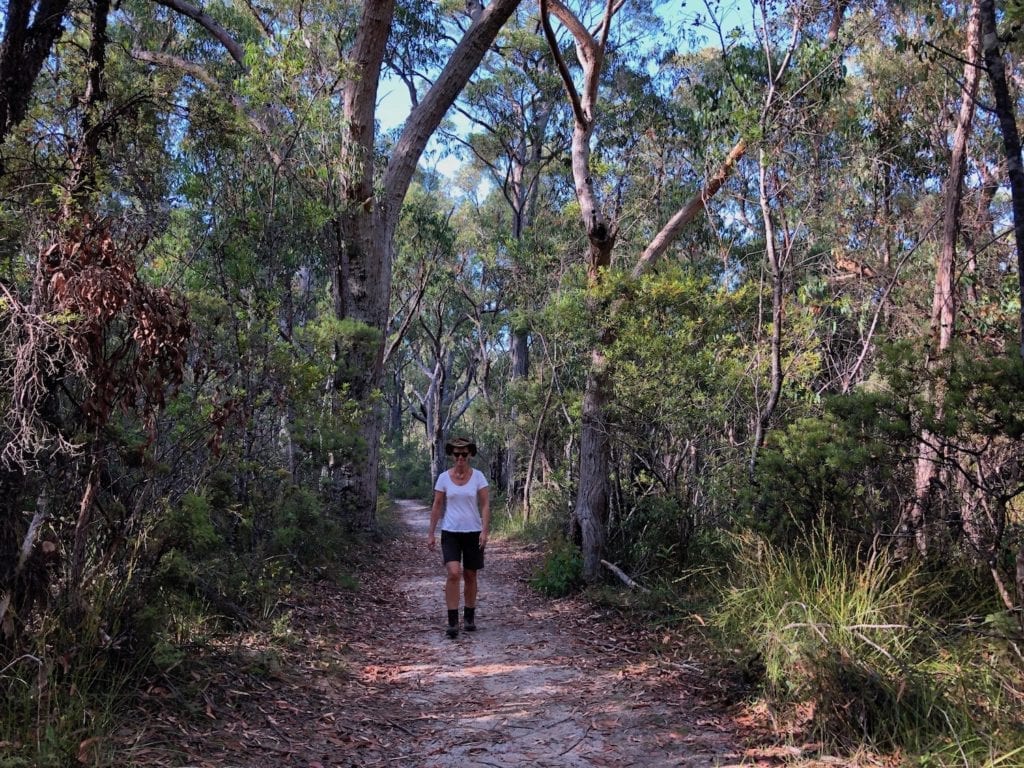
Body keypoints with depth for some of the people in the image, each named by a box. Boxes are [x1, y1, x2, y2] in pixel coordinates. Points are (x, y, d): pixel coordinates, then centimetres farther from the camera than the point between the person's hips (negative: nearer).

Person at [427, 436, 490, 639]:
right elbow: (437, 506, 4)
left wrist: (485, 530, -14)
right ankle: (452, 622, -11)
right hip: (450, 532, -1)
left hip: (473, 532, 1)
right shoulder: (444, 477, -1)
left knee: (470, 576, 10)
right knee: (454, 573, -17)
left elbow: (485, 505, -4)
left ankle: (469, 617, 28)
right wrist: (431, 533, 2)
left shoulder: (478, 476, -3)